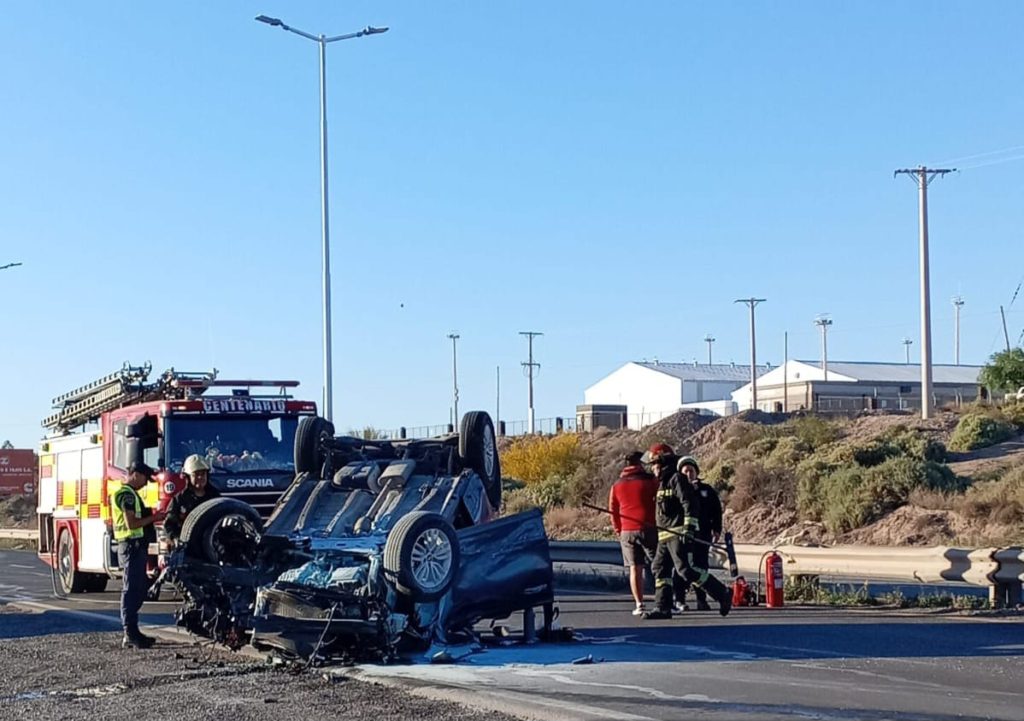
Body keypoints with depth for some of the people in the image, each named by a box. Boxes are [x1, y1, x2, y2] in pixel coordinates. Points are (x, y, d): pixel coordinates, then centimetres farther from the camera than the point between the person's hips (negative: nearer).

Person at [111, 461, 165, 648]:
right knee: (132, 590, -10)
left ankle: (132, 633, 17)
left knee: (138, 589, 13)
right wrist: (153, 518, -12)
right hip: (132, 545, -11)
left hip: (135, 546, 11)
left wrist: (151, 517, 14)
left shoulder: (129, 493, 20)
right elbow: (131, 523, -21)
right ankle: (130, 634, -10)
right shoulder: (127, 494, -14)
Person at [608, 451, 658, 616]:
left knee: (635, 569, 6)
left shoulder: (617, 486, 10)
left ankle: (639, 605, 2)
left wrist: (618, 530, 23)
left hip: (627, 532, 3)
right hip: (648, 529, -3)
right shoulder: (649, 481, -3)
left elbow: (613, 510, 14)